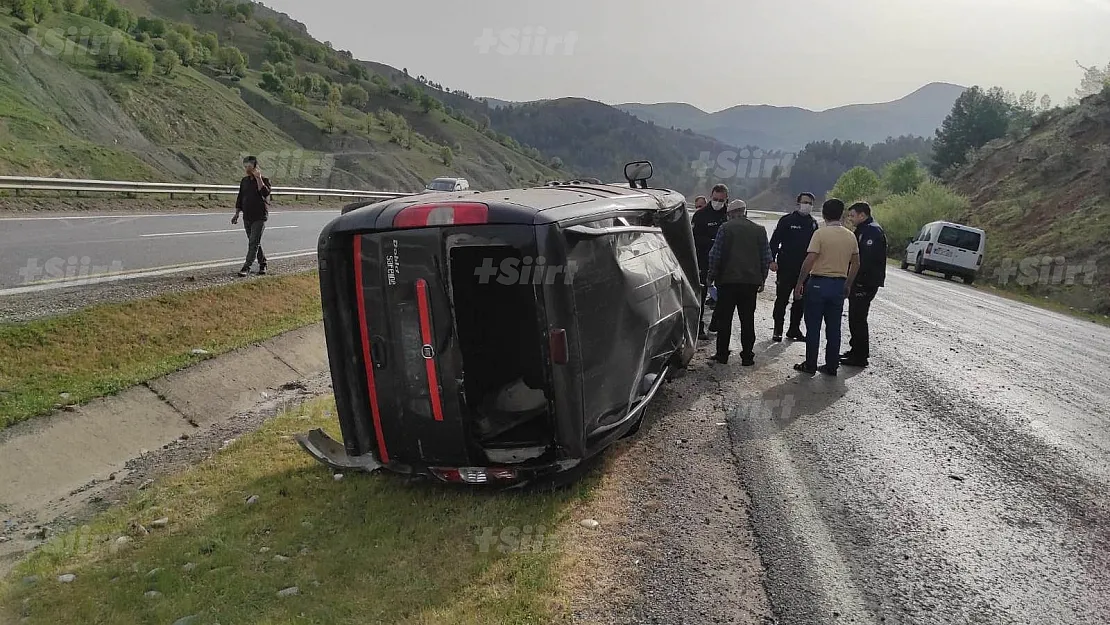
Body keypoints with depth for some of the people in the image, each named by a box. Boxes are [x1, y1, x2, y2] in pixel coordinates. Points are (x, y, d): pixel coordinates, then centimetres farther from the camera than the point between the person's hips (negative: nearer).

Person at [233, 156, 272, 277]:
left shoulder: (264, 180, -5)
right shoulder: (244, 181, 11)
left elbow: (265, 193, -25)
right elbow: (240, 198, 16)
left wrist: (258, 178, -23)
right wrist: (237, 214, 12)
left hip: (260, 217, -6)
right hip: (247, 217, 6)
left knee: (254, 243, -11)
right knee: (254, 242, 11)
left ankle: (246, 267, -13)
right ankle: (262, 264, 23)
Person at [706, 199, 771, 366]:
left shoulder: (725, 228, -3)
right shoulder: (760, 230, 7)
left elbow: (715, 255, -5)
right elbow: (766, 258, 9)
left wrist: (711, 276, 4)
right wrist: (762, 280, 16)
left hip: (728, 280, -3)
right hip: (751, 281, 3)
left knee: (724, 319, 5)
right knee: (747, 320, 7)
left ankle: (722, 354, 8)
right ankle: (747, 356, 9)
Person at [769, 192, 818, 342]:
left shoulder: (813, 223, 10)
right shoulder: (787, 220, -3)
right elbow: (774, 241, -5)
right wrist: (772, 260, -14)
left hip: (805, 269, 5)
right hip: (786, 268, -5)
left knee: (800, 301, 8)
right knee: (782, 300, -1)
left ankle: (794, 330, 18)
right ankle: (777, 330, 7)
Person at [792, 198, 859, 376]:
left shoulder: (820, 234, -11)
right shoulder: (851, 236, 5)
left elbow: (809, 261, -17)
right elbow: (856, 264, 12)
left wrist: (799, 284, -10)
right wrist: (848, 285, 21)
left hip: (818, 283, -5)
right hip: (839, 285, 5)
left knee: (813, 327, 3)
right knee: (834, 328, 10)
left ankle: (810, 365, 7)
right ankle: (831, 366, 15)